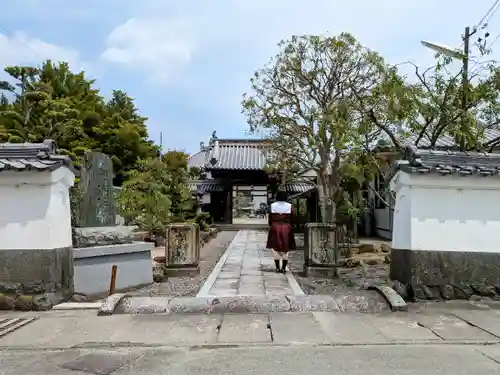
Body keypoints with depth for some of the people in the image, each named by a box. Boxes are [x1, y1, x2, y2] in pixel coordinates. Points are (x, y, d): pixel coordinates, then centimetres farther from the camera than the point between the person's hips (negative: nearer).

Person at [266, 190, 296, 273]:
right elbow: (291, 218, 1)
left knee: (276, 249, 7)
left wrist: (271, 226, 12)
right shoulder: (289, 206, 0)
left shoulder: (272, 205, 0)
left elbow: (270, 218, 2)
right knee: (285, 249, 5)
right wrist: (289, 226, 10)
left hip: (275, 227, 0)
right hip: (286, 228, 0)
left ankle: (277, 267, 7)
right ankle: (283, 268, 4)